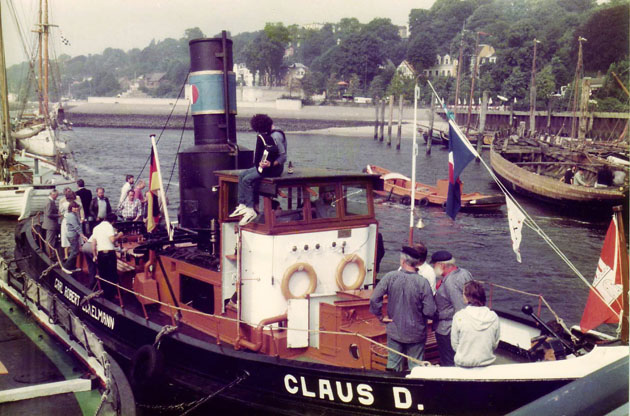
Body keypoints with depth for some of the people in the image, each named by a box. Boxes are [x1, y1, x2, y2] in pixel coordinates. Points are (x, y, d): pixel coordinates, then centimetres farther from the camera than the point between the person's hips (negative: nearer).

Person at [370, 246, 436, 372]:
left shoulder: (390, 277, -13)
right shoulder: (422, 283, -17)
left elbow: (374, 299, -13)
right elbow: (430, 311, -16)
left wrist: (380, 316, 0)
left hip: (394, 331, 2)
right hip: (416, 333, -1)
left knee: (393, 366, 15)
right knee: (416, 368, 12)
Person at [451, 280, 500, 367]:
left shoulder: (459, 316, -15)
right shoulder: (494, 317, -8)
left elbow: (454, 344, -5)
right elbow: (495, 344, 2)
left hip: (464, 364, -2)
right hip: (487, 363, 2)